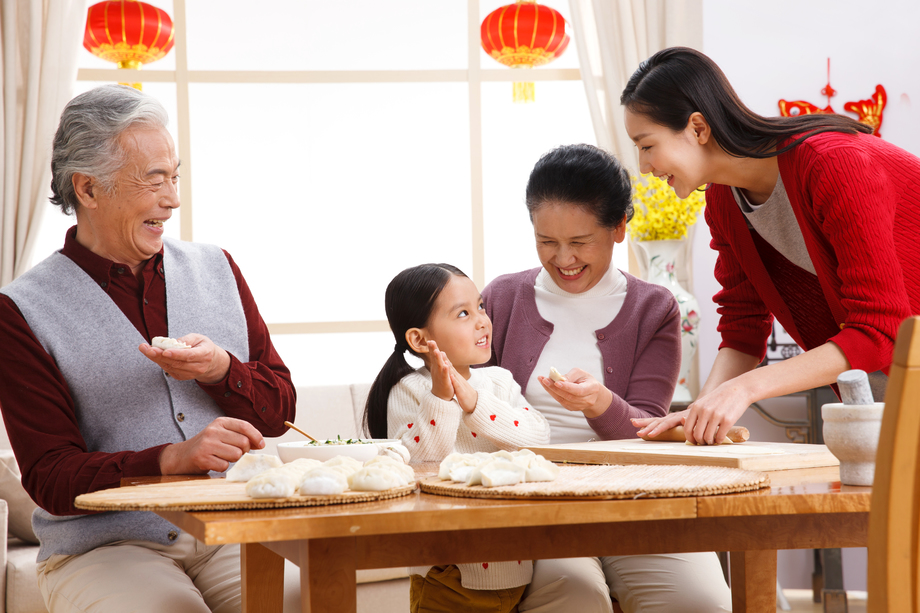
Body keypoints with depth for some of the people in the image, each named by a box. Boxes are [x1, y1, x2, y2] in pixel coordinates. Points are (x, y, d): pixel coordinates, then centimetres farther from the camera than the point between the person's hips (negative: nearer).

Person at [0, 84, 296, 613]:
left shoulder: (216, 268, 14)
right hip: (104, 546, -4)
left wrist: (221, 371, -8)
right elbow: (50, 479, -7)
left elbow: (280, 411, 14)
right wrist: (173, 459, -23)